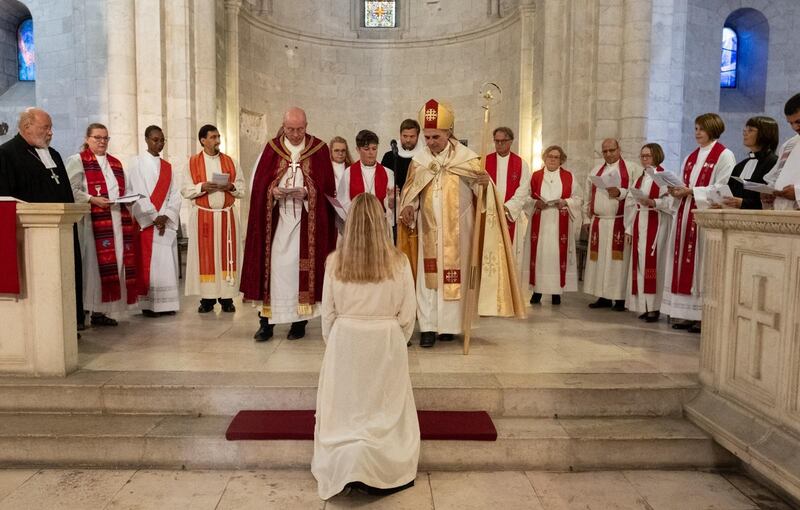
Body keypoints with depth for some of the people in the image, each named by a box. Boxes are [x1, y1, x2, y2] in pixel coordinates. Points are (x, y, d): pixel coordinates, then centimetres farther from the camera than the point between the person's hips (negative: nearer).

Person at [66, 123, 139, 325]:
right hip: (91, 220, -6)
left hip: (117, 221, 6)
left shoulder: (116, 163, 22)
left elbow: (126, 190, 22)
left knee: (115, 262, 1)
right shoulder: (77, 161, 4)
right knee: (94, 263, -11)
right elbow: (71, 190, -7)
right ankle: (82, 309, -6)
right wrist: (93, 199, -19)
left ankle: (101, 310, 7)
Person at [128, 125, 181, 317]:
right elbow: (138, 193, -8)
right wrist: (155, 217, -13)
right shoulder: (137, 162, 1)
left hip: (167, 222, 5)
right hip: (146, 222, -4)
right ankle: (148, 305, 0)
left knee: (167, 263, 3)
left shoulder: (167, 166, 15)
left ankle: (166, 303, 7)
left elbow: (175, 194, 7)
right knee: (148, 264, -5)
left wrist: (166, 216, -8)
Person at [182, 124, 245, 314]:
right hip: (203, 216, -1)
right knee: (205, 256, 0)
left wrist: (231, 186, -14)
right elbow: (185, 190, -1)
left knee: (227, 255, 2)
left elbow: (242, 189, 6)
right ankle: (207, 298, 8)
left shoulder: (230, 161, 8)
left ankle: (227, 297, 8)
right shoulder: (192, 163, 4)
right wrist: (202, 187, -17)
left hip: (227, 215, 1)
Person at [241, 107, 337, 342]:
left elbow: (327, 185, 0)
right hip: (276, 218, 1)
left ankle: (300, 319, 12)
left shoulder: (319, 149, 2)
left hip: (307, 220, -1)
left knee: (302, 266, 1)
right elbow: (259, 182, 5)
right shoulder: (272, 148, 7)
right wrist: (272, 191, -15)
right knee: (273, 265, 0)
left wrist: (307, 192, -17)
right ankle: (267, 320, 6)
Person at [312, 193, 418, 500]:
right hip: (387, 342, 0)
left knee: (345, 408, 17)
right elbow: (407, 314, -4)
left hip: (345, 342, 1)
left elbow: (327, 313, -2)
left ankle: (343, 466, 6)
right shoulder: (398, 261, -10)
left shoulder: (335, 261, -9)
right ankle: (378, 471, 6)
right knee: (385, 409, 15)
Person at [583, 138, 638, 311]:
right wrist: (587, 218, 12)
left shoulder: (630, 170, 1)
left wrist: (620, 192, -23)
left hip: (619, 222, -5)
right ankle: (603, 297, 14)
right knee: (599, 259, 6)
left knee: (618, 259, -5)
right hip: (598, 223, 5)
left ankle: (620, 298, 2)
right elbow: (588, 197, 18)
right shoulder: (596, 172, 16)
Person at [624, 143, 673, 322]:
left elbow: (671, 201, -12)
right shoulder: (640, 179, 17)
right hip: (639, 225, 7)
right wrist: (629, 229, 10)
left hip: (656, 225, -7)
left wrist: (653, 202, -26)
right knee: (640, 263, 6)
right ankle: (644, 305, 12)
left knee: (652, 262, -8)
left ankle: (654, 307, -3)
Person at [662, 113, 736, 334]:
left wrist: (690, 191, -17)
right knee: (683, 262, 4)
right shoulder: (691, 157, 19)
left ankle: (703, 315, -1)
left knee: (701, 264, -7)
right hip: (685, 213, 7)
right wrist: (676, 190, -3)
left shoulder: (724, 155, -3)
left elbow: (723, 189, -11)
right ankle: (686, 313, 9)